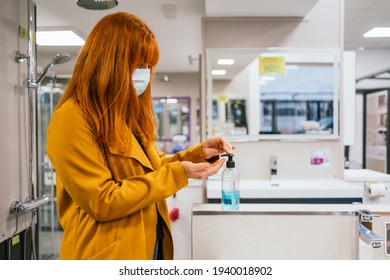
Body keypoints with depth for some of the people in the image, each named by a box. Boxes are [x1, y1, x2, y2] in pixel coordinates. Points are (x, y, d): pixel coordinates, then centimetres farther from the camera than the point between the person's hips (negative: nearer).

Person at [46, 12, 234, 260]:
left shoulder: (127, 113, 8)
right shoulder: (71, 119, -20)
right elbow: (103, 202, -22)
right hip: (109, 253, -8)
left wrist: (199, 153, 0)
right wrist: (177, 174, -21)